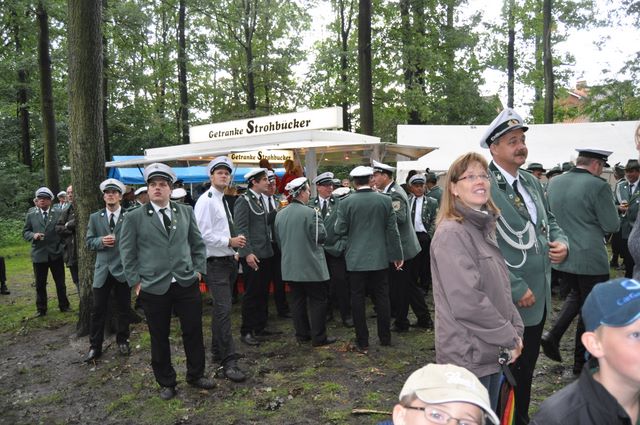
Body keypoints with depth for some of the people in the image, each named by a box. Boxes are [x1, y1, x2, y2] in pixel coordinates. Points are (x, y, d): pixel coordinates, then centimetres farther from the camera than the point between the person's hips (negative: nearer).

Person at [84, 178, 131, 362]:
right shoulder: (95, 218, 8)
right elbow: (89, 242, 7)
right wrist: (101, 241, -14)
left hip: (123, 269, -1)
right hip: (102, 269, 2)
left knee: (123, 309, 10)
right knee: (98, 310, 4)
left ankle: (122, 341, 27)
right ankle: (95, 346, 16)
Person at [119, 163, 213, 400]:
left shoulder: (186, 212, 6)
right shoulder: (134, 217, -1)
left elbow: (198, 244, 12)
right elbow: (127, 253, 2)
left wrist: (198, 270, 4)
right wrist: (136, 281, -3)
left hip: (187, 283, 2)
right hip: (153, 288, -2)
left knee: (193, 331, 8)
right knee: (159, 337, 10)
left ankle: (196, 375, 29)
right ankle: (166, 383, 28)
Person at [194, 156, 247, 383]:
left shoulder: (223, 201, 16)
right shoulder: (206, 200, -12)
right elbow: (203, 233, -20)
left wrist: (234, 251, 12)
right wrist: (230, 242, -18)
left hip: (227, 260, 9)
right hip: (215, 263, -9)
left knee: (220, 309, 17)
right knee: (223, 310, -11)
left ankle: (218, 352, 29)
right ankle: (228, 362, -7)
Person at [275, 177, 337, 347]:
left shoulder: (280, 214, 4)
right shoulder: (311, 213, -18)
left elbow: (278, 239, 12)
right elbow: (321, 236, -15)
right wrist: (319, 221, 3)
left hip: (290, 266, 7)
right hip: (311, 266, -6)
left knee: (297, 300, 15)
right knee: (317, 301, 5)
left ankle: (302, 334, 24)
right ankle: (318, 337, 9)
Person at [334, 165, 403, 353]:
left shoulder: (346, 202, -9)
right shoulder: (385, 200, -4)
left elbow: (340, 230, -6)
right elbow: (392, 230, -1)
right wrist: (397, 255, 6)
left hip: (356, 259, -2)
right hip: (380, 257, 2)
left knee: (357, 299, 6)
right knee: (382, 297, 13)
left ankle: (362, 342, 12)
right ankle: (385, 337, 22)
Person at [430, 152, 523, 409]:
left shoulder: (485, 228, 10)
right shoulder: (451, 233, -18)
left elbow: (501, 288, 15)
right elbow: (466, 301, -24)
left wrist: (516, 328, 4)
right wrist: (509, 338, -15)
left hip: (492, 350, 9)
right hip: (468, 356, -8)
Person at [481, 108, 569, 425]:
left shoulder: (531, 182, 9)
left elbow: (549, 220, 20)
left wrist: (561, 242, -3)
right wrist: (517, 289, -20)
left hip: (539, 295, 8)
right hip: (509, 300, -8)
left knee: (528, 364, 22)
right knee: (508, 369, 9)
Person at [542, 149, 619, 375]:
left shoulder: (554, 183, 3)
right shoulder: (598, 186, -16)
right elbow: (612, 225, -12)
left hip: (561, 255, 6)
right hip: (591, 258, -6)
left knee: (576, 294, 27)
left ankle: (553, 336, 11)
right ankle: (581, 363, 21)